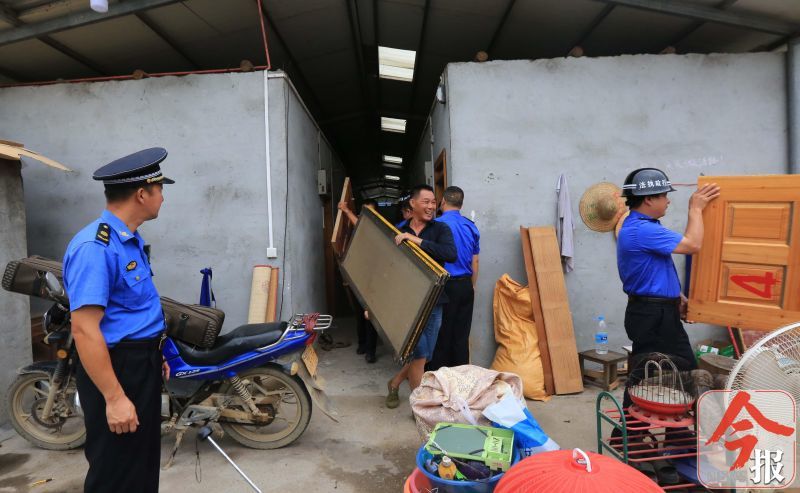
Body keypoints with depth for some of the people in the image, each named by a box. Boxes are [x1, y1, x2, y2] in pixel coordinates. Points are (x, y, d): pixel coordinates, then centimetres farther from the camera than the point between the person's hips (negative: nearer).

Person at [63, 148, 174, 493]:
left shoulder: (131, 240, 9)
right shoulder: (95, 247, -23)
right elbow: (85, 330, -27)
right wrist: (114, 398, -25)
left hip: (142, 366, 10)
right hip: (116, 371, -9)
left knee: (145, 465, 22)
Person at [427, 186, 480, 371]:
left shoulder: (438, 224, -11)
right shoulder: (471, 227, 5)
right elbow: (475, 262, 11)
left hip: (446, 286, -5)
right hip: (466, 286, 5)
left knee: (442, 334, 4)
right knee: (462, 335, 12)